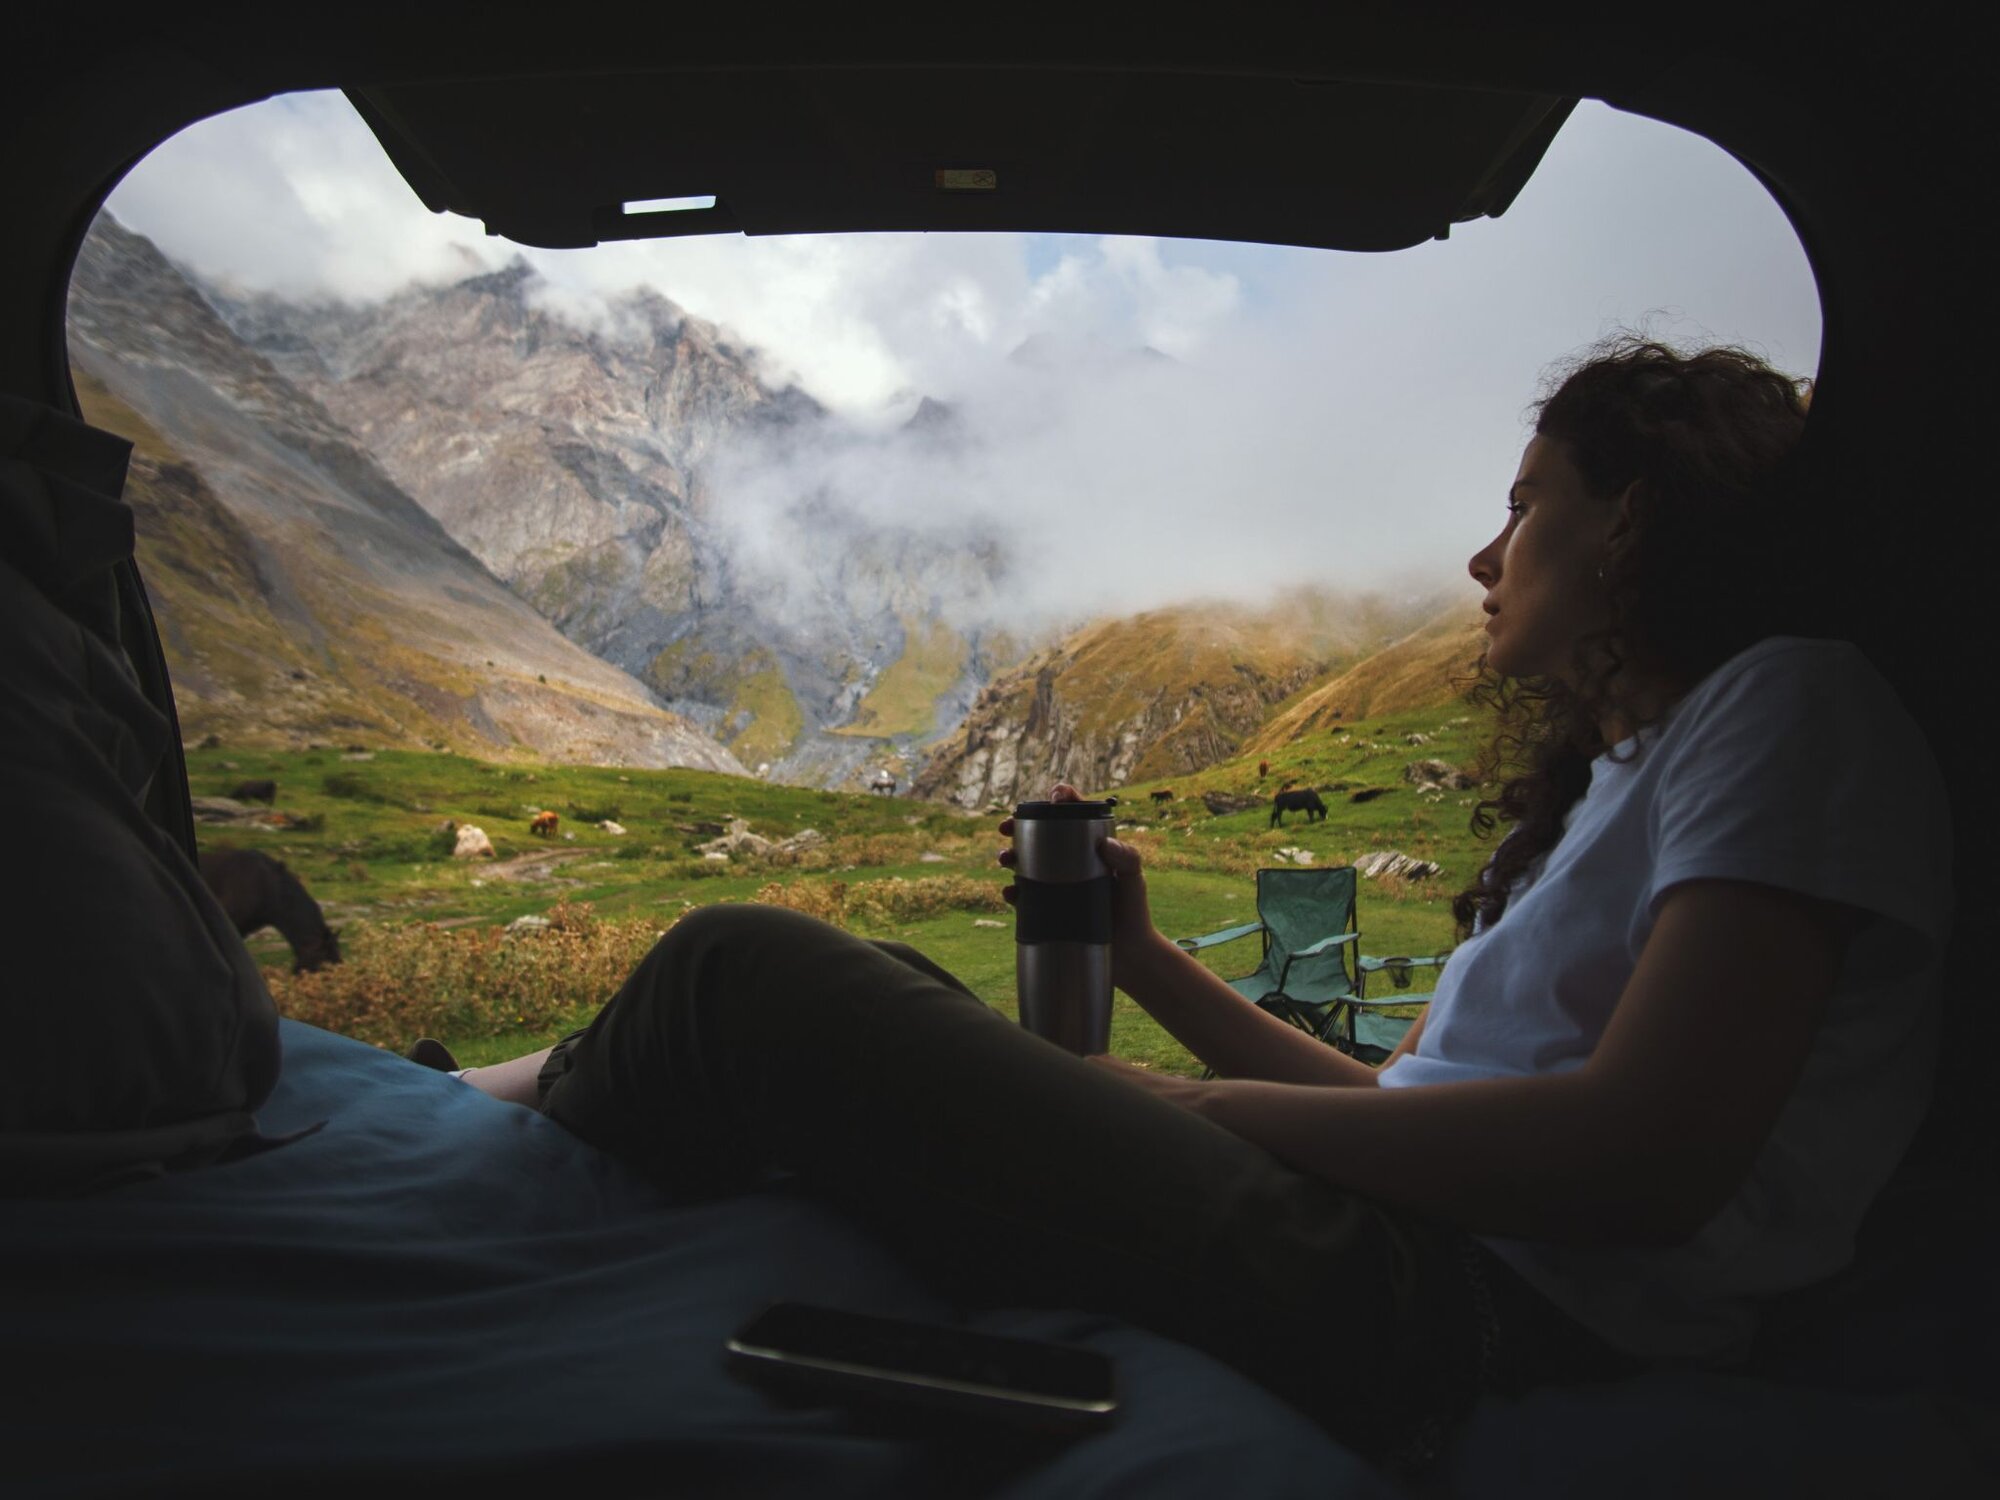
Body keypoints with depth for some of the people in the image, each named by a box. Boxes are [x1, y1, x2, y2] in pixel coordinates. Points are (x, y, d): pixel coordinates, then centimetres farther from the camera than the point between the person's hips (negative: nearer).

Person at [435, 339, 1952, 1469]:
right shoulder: (1611, 775, 22)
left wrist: (1200, 1104, -11)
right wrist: (1148, 961, 14)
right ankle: (552, 1086, 25)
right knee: (875, 977, 13)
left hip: (1474, 1306, -9)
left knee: (742, 971, -9)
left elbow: (1647, 1160, -19)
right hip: (1402, 1239, 9)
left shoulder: (1788, 704, -5)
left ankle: (507, 1119, 16)